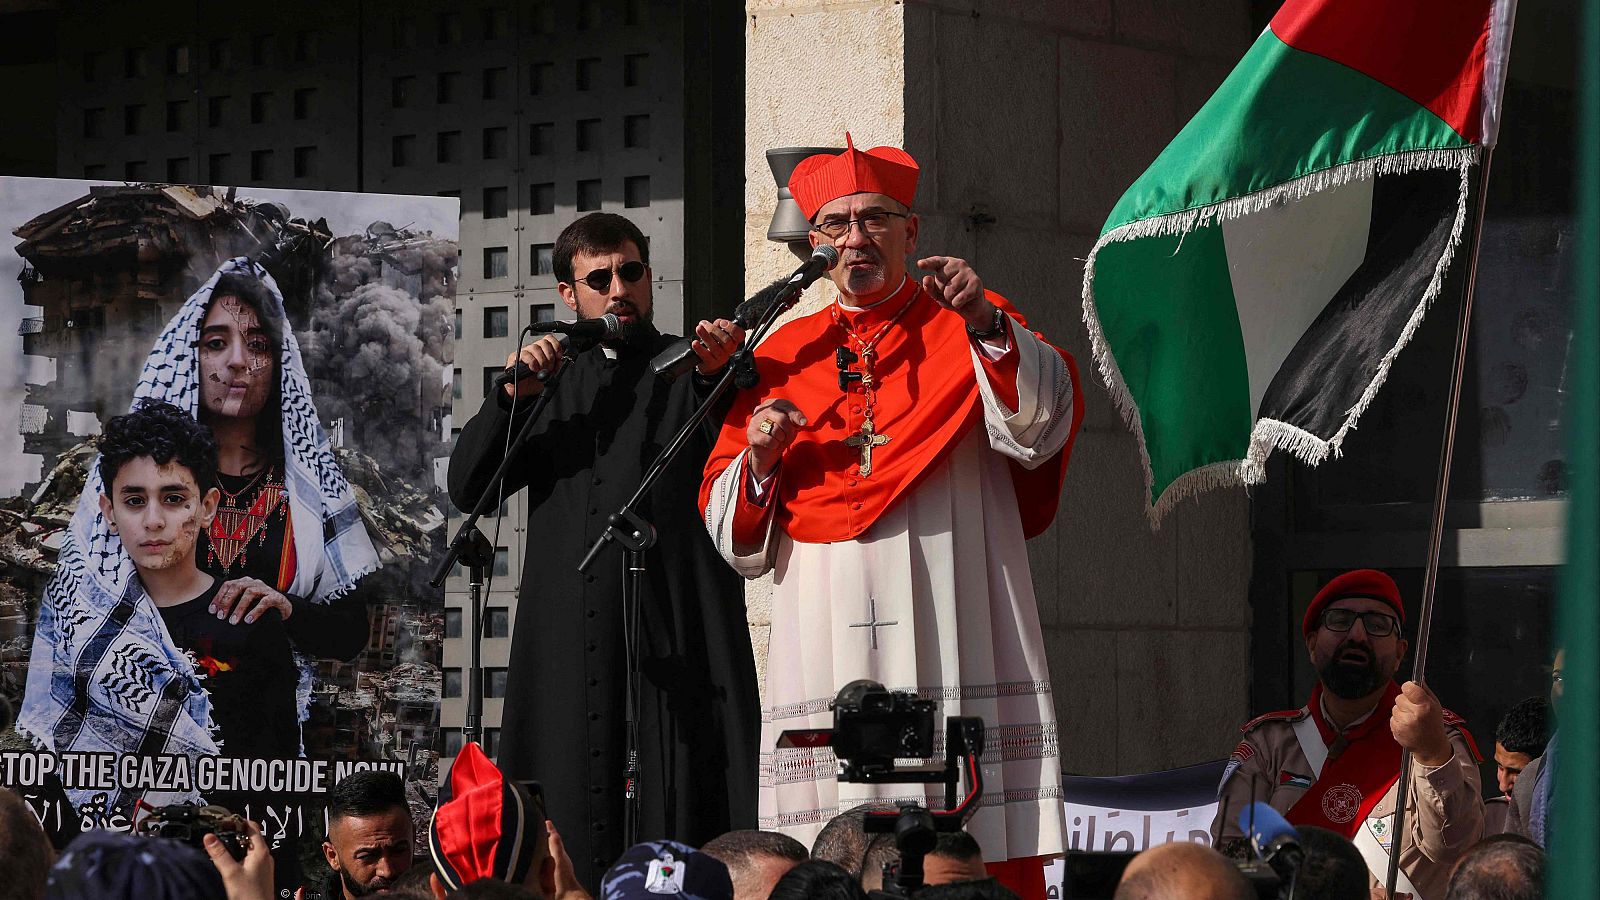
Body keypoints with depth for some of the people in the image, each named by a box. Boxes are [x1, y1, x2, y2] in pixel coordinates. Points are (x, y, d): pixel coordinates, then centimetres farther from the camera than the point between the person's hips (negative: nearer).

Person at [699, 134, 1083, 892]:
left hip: (946, 641, -2)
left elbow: (1043, 427, -9)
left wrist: (985, 324, -23)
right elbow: (730, 533, 18)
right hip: (826, 650, 2)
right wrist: (760, 459, -2)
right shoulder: (785, 354, 18)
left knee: (975, 861, -11)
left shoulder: (973, 331, 11)